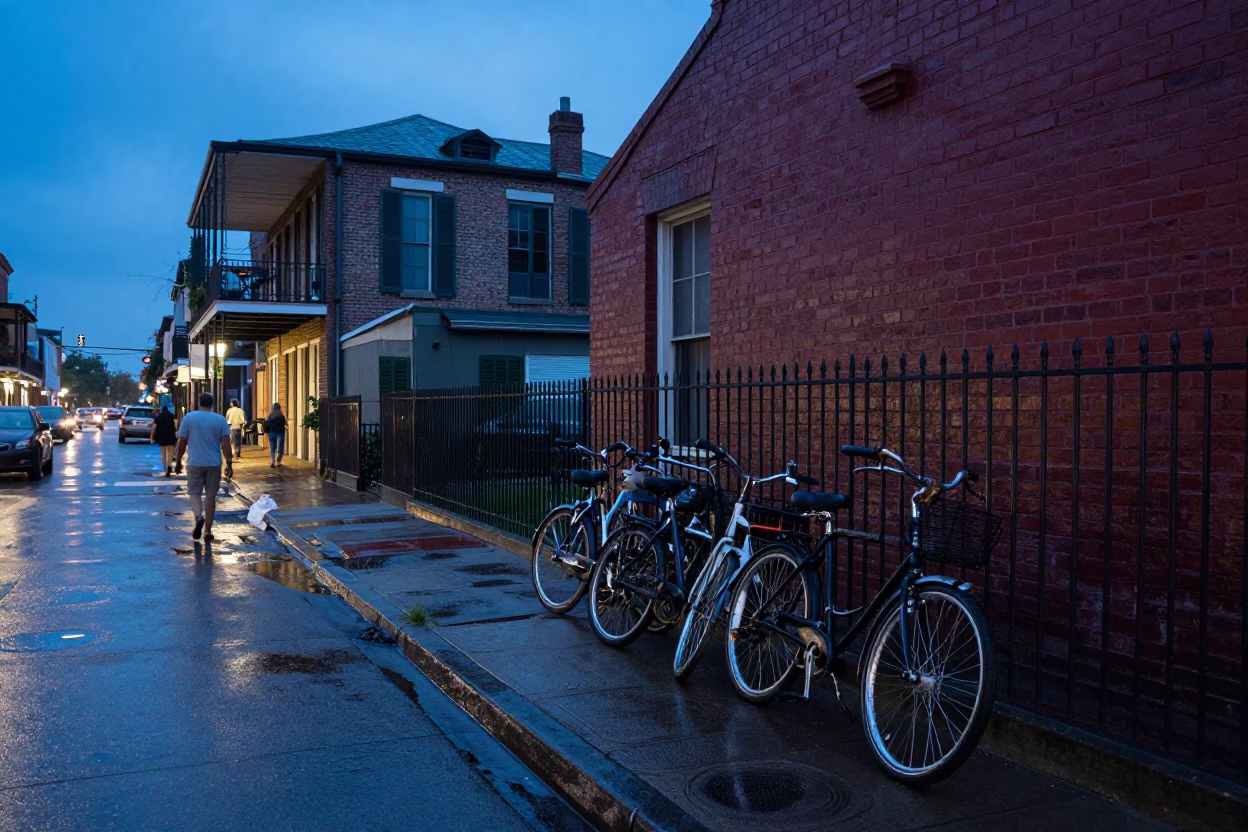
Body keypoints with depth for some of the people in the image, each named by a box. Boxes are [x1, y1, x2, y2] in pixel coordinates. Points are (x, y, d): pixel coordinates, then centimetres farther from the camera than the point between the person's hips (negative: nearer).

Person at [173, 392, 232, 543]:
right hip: (214, 464, 1)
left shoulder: (188, 418, 0)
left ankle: (199, 517, -20)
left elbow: (181, 443, 1)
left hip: (194, 463, -1)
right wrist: (229, 464, -3)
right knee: (210, 496, 7)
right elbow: (225, 444, -5)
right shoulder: (221, 420, 0)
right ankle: (207, 531, 6)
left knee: (195, 493, 9)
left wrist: (178, 462, 11)